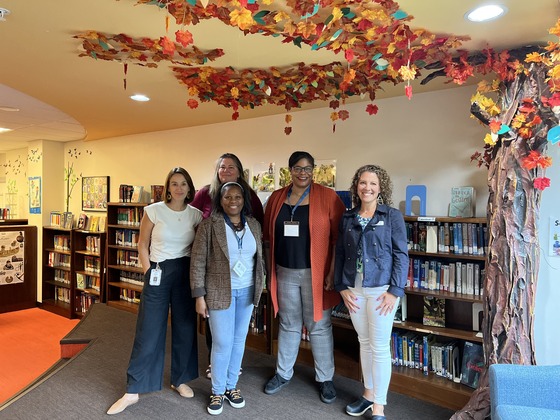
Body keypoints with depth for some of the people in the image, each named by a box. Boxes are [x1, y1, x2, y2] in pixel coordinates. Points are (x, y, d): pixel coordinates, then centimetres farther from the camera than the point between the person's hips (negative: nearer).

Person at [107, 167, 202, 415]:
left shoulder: (196, 215, 1)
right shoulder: (154, 210, -6)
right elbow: (142, 245, 1)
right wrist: (148, 272, -4)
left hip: (186, 273, 3)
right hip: (159, 273, -2)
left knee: (185, 328, 11)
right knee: (148, 332, 3)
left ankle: (180, 380, 31)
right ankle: (133, 391, 16)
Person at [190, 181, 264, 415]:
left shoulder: (254, 225, 4)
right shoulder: (209, 225, -10)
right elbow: (197, 262, -9)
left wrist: (259, 287, 10)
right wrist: (199, 295, -11)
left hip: (247, 291, 4)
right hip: (220, 291, -4)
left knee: (239, 340, 13)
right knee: (223, 343, 2)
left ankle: (231, 386, 32)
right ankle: (218, 391, 23)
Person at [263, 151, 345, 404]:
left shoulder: (328, 197, -7)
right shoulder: (276, 198, 5)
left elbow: (339, 237, -8)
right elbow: (268, 237, 10)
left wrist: (332, 272, -11)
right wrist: (270, 270, 8)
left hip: (315, 273, -3)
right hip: (285, 272, 4)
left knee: (319, 326, 9)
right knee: (288, 324, 17)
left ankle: (325, 378, 27)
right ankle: (283, 373, 35)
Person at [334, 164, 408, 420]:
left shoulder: (392, 216, -3)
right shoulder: (347, 218, 8)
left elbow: (401, 255, -6)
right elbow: (340, 255, 9)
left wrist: (395, 291, -12)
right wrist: (342, 287, 1)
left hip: (381, 289, -4)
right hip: (354, 289, 4)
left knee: (379, 347, 2)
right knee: (364, 342, 16)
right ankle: (368, 394, 33)